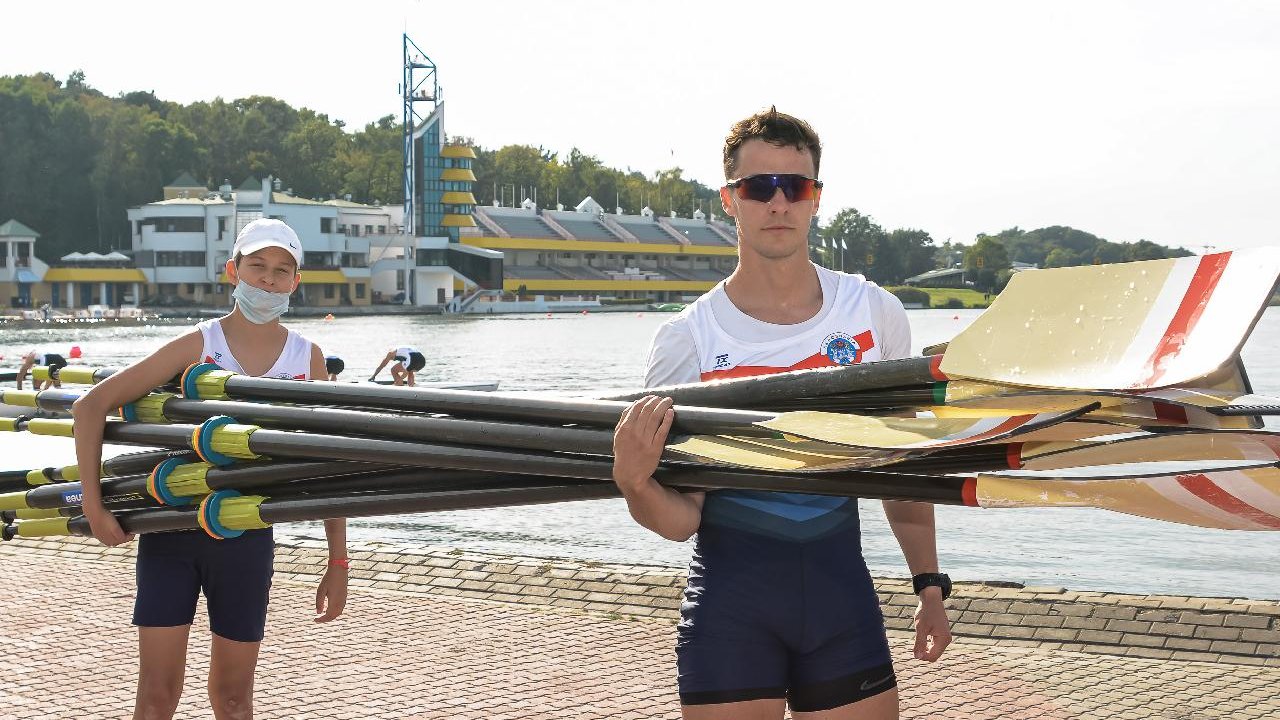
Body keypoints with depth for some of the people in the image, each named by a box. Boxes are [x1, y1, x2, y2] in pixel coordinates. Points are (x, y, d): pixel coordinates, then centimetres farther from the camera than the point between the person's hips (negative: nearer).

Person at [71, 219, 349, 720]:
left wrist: (338, 561, 3)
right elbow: (90, 406, -6)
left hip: (247, 540, 2)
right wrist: (93, 505, -11)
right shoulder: (198, 345, -6)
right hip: (171, 529, -2)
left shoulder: (307, 358, 0)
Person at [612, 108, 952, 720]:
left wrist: (929, 585, 11)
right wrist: (636, 485, -27)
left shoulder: (874, 314, 3)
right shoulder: (688, 338, -5)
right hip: (730, 599, -2)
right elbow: (681, 519, -7)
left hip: (841, 585, 2)